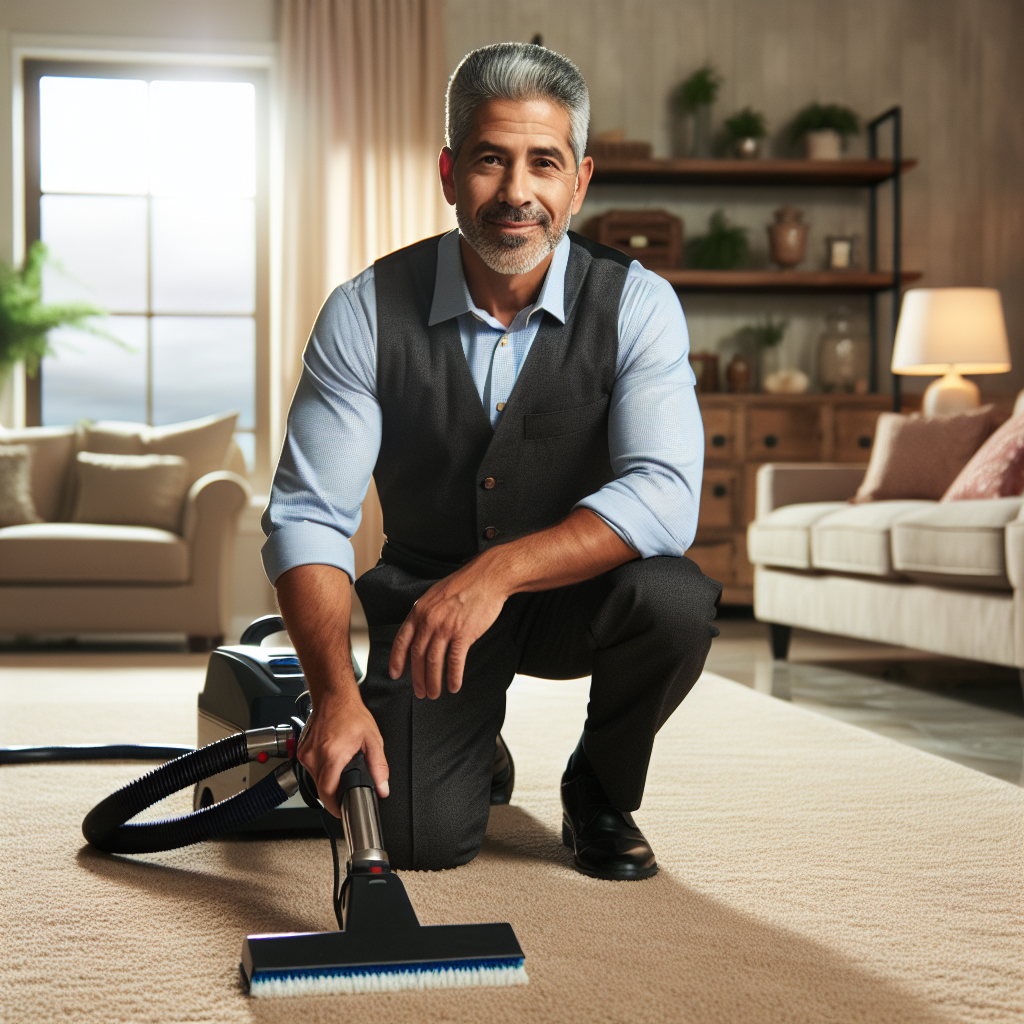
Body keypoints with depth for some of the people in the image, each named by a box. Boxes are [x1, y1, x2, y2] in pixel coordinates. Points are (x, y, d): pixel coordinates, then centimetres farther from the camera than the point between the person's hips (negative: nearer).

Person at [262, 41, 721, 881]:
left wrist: (496, 571, -42)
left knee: (675, 599, -33)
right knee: (422, 836, -18)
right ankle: (480, 753, 21)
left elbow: (665, 496, -28)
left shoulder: (637, 305, -16)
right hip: (424, 590, 0)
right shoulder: (367, 313, -15)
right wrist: (336, 693, -31)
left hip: (576, 592, 1)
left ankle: (600, 792, 0)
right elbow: (307, 515, -16)